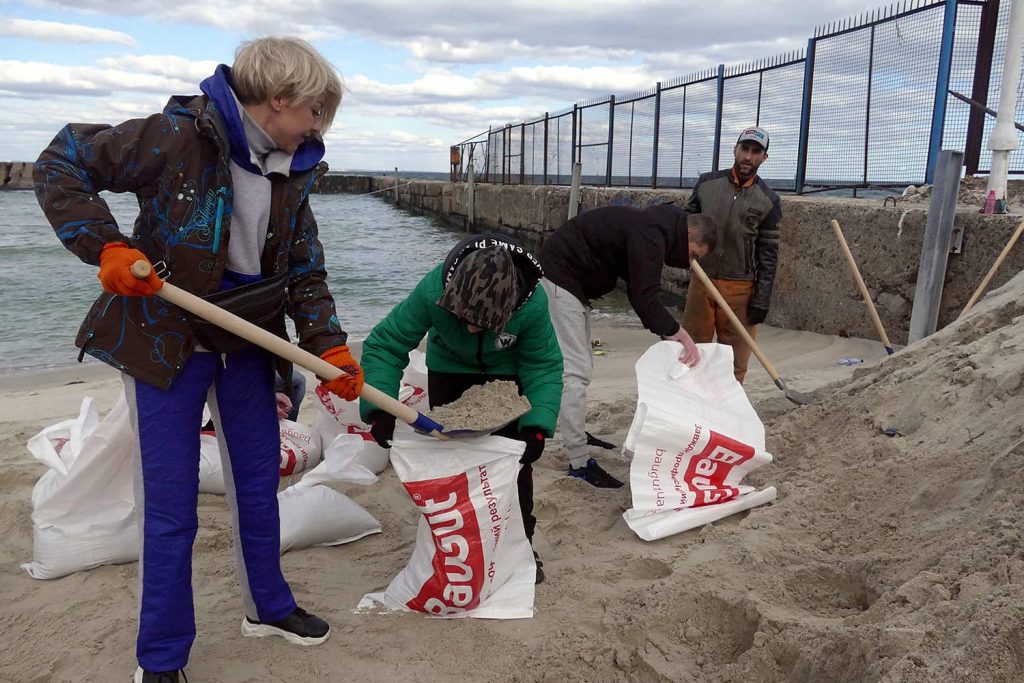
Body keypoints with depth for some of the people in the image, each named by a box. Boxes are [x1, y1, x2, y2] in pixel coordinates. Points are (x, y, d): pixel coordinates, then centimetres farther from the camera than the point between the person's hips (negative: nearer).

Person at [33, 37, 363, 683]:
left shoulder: (294, 173, 2)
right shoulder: (178, 137, -17)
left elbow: (305, 274, 4)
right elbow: (62, 164, -12)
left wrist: (330, 345, -9)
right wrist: (106, 245, -24)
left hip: (247, 343, 6)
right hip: (164, 341, -6)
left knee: (259, 483, 16)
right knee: (170, 505, 2)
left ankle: (268, 606, 38)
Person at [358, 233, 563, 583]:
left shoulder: (533, 303, -38)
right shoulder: (433, 290, -39)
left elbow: (544, 367, -23)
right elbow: (384, 344, -31)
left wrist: (538, 425, -37)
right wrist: (379, 408, -44)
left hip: (508, 374, 0)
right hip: (450, 368, 1)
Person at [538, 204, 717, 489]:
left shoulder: (654, 228, 12)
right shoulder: (650, 235, -20)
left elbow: (643, 293, 15)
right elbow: (643, 298, -26)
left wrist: (671, 334, 8)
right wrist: (679, 334, -25)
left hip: (570, 280, 11)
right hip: (558, 278, -11)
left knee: (581, 365, 18)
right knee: (575, 370, -12)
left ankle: (576, 434, 32)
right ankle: (580, 463, -9)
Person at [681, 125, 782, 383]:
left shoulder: (768, 200, 0)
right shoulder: (707, 183, 5)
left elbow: (768, 254, 0)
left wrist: (762, 299, -5)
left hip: (740, 288, -2)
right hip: (701, 281, 2)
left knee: (734, 361, 2)